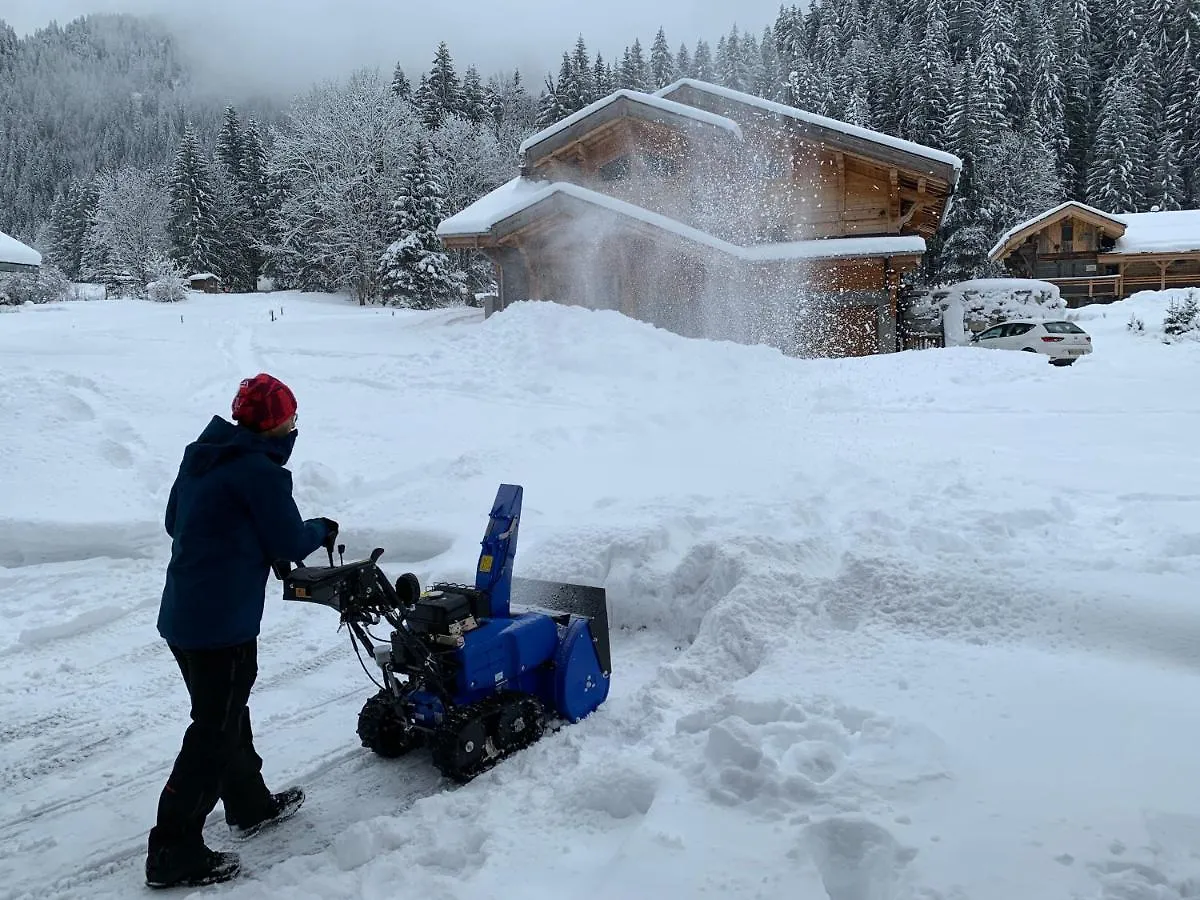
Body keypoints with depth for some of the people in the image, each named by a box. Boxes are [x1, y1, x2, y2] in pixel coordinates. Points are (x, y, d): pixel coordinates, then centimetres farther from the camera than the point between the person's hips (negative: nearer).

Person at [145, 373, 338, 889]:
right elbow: (290, 543, -11)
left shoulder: (201, 456, 9)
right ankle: (174, 854, 9)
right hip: (222, 624, -9)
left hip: (182, 615, 9)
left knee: (227, 714, 23)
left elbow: (174, 521, 19)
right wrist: (323, 530, 8)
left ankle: (250, 806, 40)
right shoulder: (261, 470, -17)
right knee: (214, 734, 2)